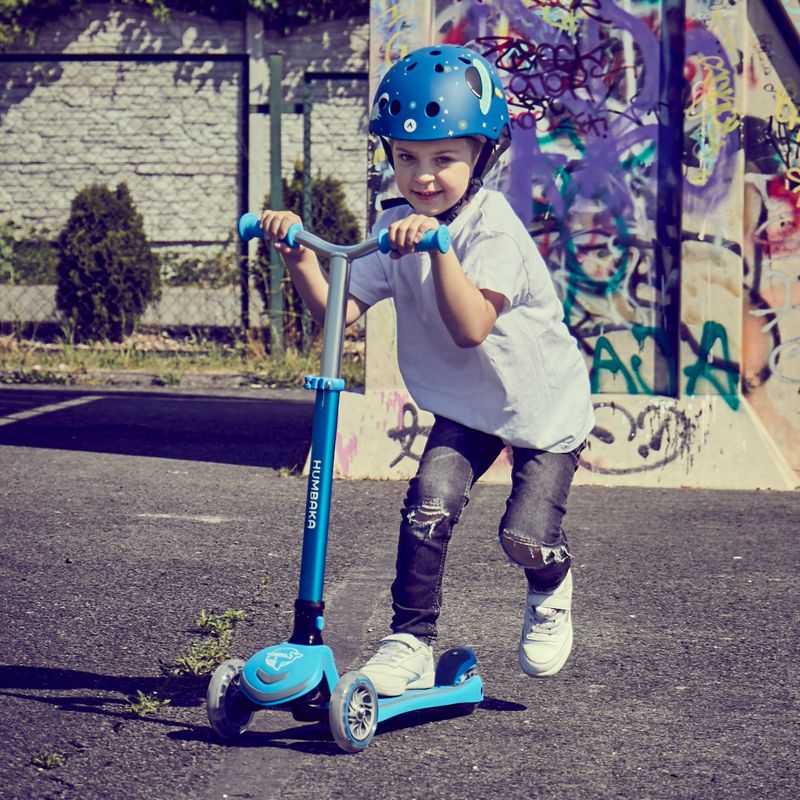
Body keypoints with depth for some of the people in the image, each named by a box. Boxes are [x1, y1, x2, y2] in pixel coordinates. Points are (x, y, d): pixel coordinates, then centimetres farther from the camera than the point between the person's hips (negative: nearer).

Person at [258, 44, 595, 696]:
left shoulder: (494, 229, -25)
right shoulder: (398, 229, -6)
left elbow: (471, 327, -39)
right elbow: (338, 311, -13)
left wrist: (437, 245, -48)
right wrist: (299, 256, -27)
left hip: (544, 404, -4)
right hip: (464, 408, 5)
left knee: (526, 535, -14)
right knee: (429, 501, -19)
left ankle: (550, 593, 23)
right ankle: (411, 644, -10)